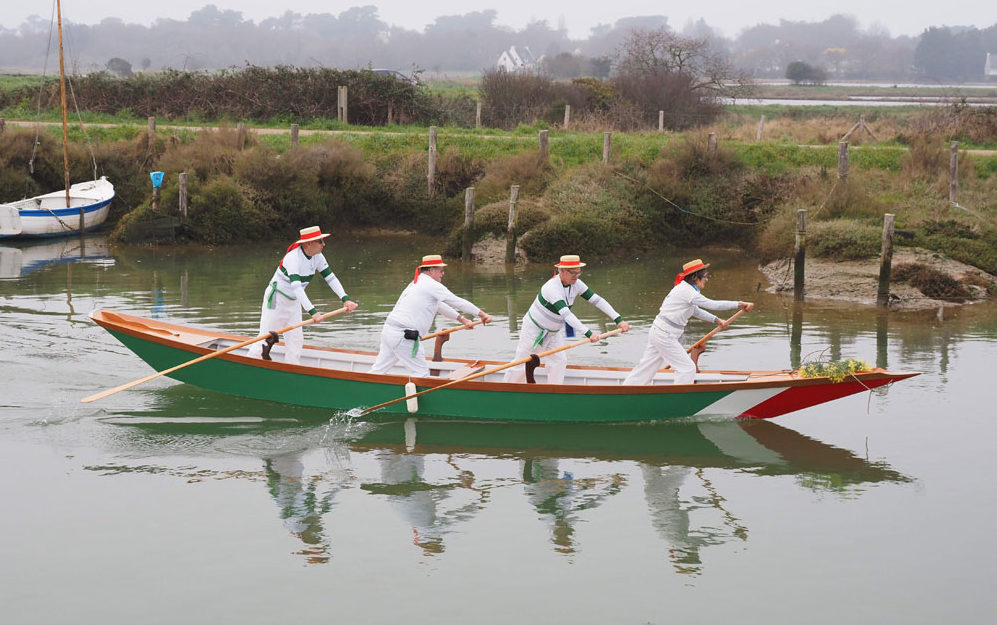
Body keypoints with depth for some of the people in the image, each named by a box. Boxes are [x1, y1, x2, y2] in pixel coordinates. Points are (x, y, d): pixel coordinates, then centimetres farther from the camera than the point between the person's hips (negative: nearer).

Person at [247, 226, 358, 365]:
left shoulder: (317, 257, -6)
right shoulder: (293, 258, -30)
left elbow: (331, 278, -5)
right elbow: (296, 287, -38)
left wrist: (345, 299, -18)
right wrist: (312, 311, -45)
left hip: (294, 302, 8)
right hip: (277, 299, -8)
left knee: (296, 340, 8)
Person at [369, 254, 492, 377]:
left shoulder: (416, 283, 23)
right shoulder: (431, 285, -7)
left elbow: (439, 306, 31)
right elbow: (457, 302, -4)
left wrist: (462, 319, 33)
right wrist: (482, 314, 5)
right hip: (402, 337, -10)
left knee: (379, 370, 12)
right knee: (421, 374, -3)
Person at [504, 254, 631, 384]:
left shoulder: (576, 284, -10)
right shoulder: (552, 288, -34)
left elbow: (597, 300, -11)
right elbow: (566, 314, -43)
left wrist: (618, 320, -21)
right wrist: (588, 333, -51)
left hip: (553, 332, 7)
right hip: (534, 329, -7)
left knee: (558, 362, 0)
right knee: (522, 364, 1)